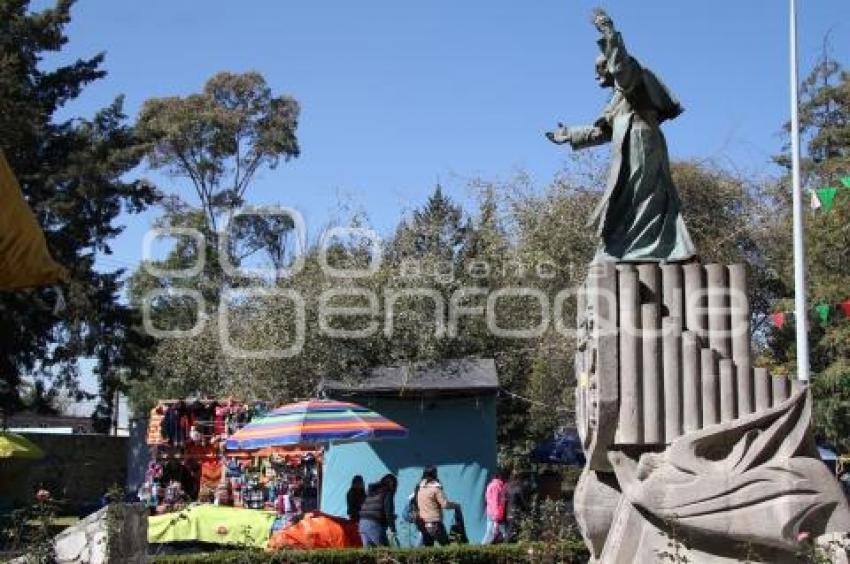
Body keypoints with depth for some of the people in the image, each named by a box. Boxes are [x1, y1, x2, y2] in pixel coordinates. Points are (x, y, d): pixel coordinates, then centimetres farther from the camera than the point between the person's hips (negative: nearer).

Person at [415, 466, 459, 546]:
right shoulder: (435, 488, -12)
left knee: (427, 546, 10)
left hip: (423, 524, 7)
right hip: (434, 523, -7)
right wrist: (455, 505, 3)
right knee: (446, 544, -1)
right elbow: (445, 504, -14)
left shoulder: (419, 488, 8)